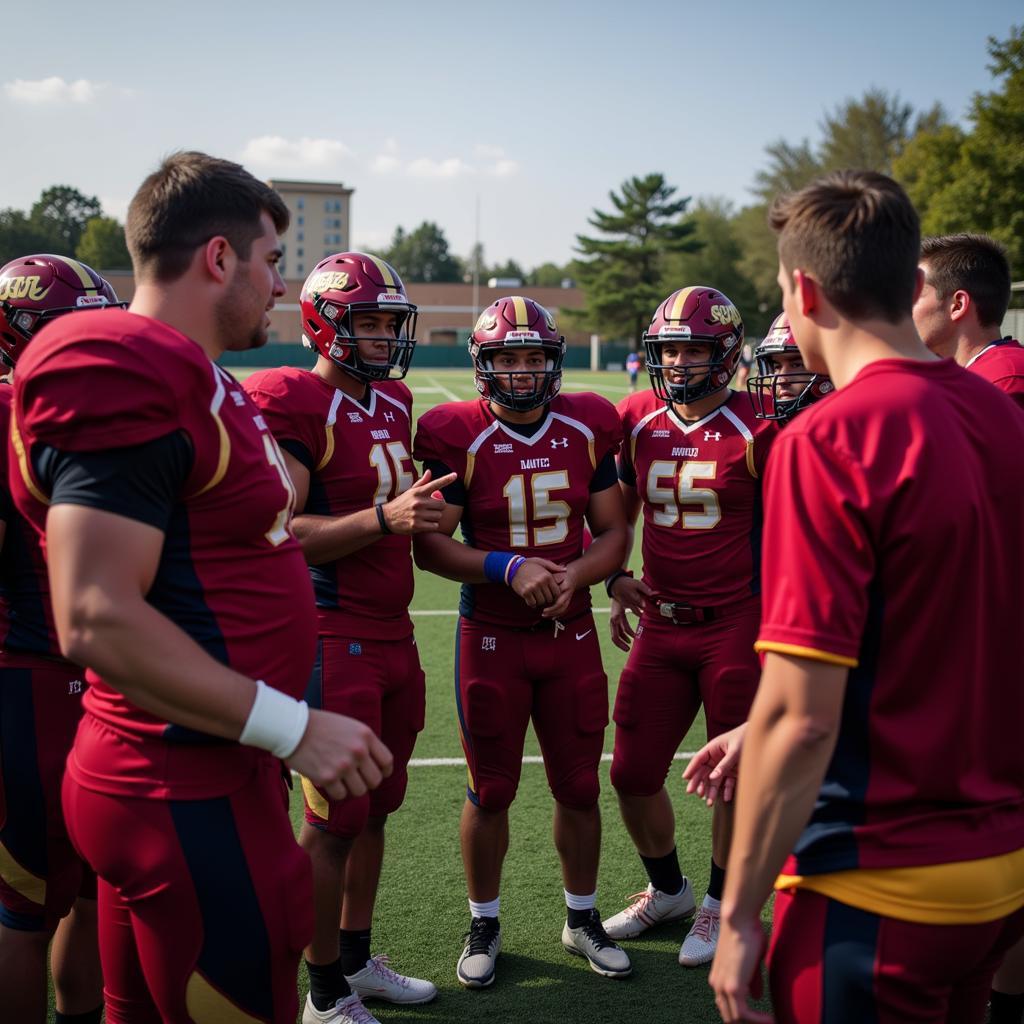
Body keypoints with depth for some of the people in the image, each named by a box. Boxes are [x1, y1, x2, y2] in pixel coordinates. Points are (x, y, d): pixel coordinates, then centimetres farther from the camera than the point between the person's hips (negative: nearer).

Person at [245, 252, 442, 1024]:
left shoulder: (393, 403, 13)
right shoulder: (293, 405, -14)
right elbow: (284, 537, -19)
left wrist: (424, 512, 8)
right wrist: (385, 517, -28)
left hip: (394, 635, 8)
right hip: (334, 639, -8)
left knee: (375, 808, 17)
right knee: (334, 820, 1)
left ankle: (357, 960, 33)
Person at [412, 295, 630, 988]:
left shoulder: (587, 430, 0)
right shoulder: (460, 439, -9)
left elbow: (613, 532, 5)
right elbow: (428, 542, -9)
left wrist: (575, 575, -15)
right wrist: (508, 568, -21)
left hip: (572, 633, 3)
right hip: (492, 638, -2)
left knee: (580, 786, 11)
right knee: (491, 791, 8)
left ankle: (582, 918, 31)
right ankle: (485, 924, 27)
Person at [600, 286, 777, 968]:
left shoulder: (755, 433, -10)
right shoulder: (637, 423, 4)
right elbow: (620, 513, 19)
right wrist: (616, 581, 7)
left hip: (736, 625, -4)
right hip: (661, 624, 5)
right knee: (634, 773, 9)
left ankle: (722, 906, 29)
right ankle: (668, 890, 34)